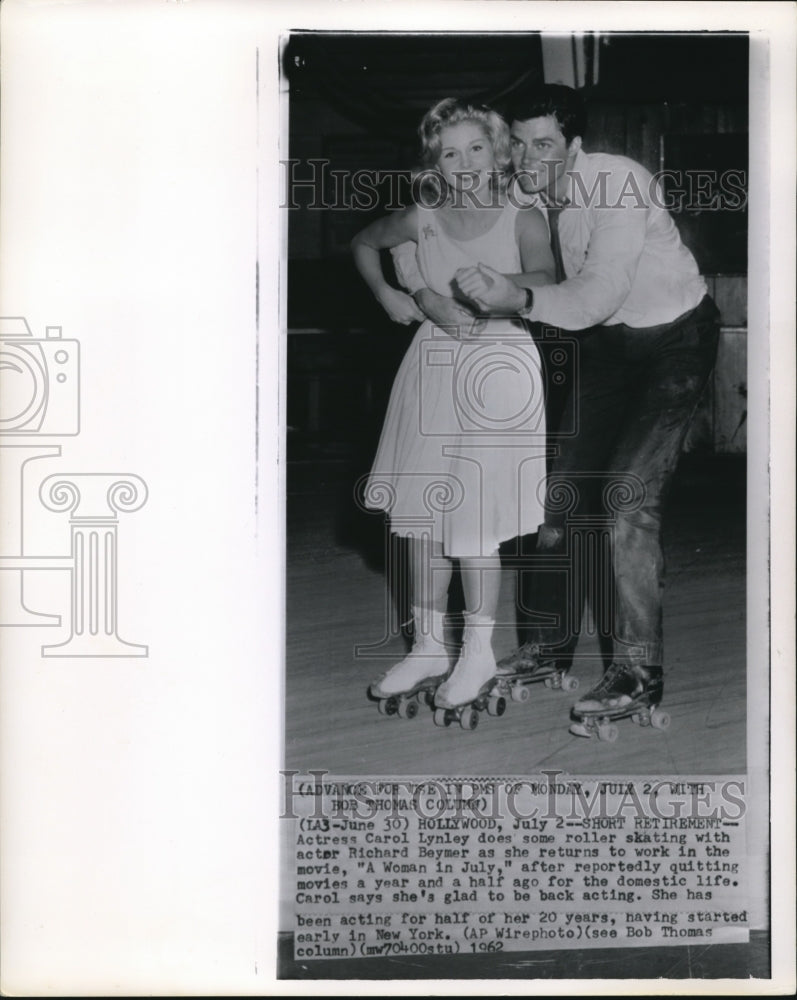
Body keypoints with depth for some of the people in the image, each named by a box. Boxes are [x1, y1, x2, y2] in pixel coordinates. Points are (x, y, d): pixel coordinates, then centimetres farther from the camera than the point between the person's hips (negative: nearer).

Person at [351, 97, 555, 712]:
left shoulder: (524, 221, -5)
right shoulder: (422, 219, 4)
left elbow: (545, 280, -23)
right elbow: (364, 243, 22)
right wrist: (386, 293, 9)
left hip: (498, 368, -4)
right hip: (433, 366, 4)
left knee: (474, 522, -2)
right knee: (422, 516, 7)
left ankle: (479, 653, 15)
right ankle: (428, 647, 22)